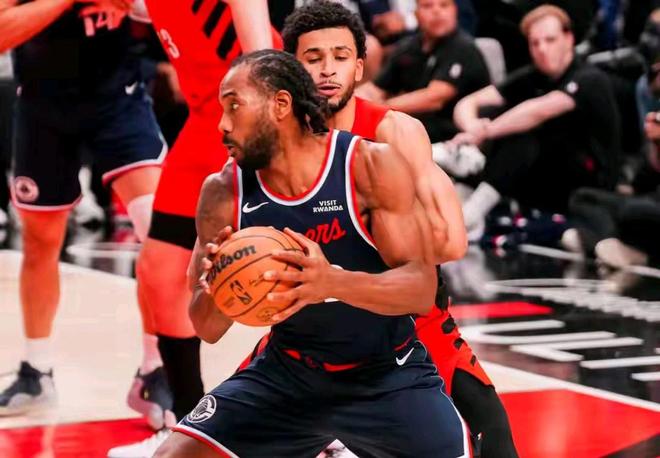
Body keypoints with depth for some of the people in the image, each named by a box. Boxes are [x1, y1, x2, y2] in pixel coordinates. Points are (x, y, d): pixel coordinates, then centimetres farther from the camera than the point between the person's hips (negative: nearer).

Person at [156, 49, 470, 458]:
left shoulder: (372, 166, -18)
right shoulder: (224, 193, -10)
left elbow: (422, 289, -23)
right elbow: (208, 329, -5)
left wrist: (333, 282, -41)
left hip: (388, 377, -2)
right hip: (287, 373, 2)